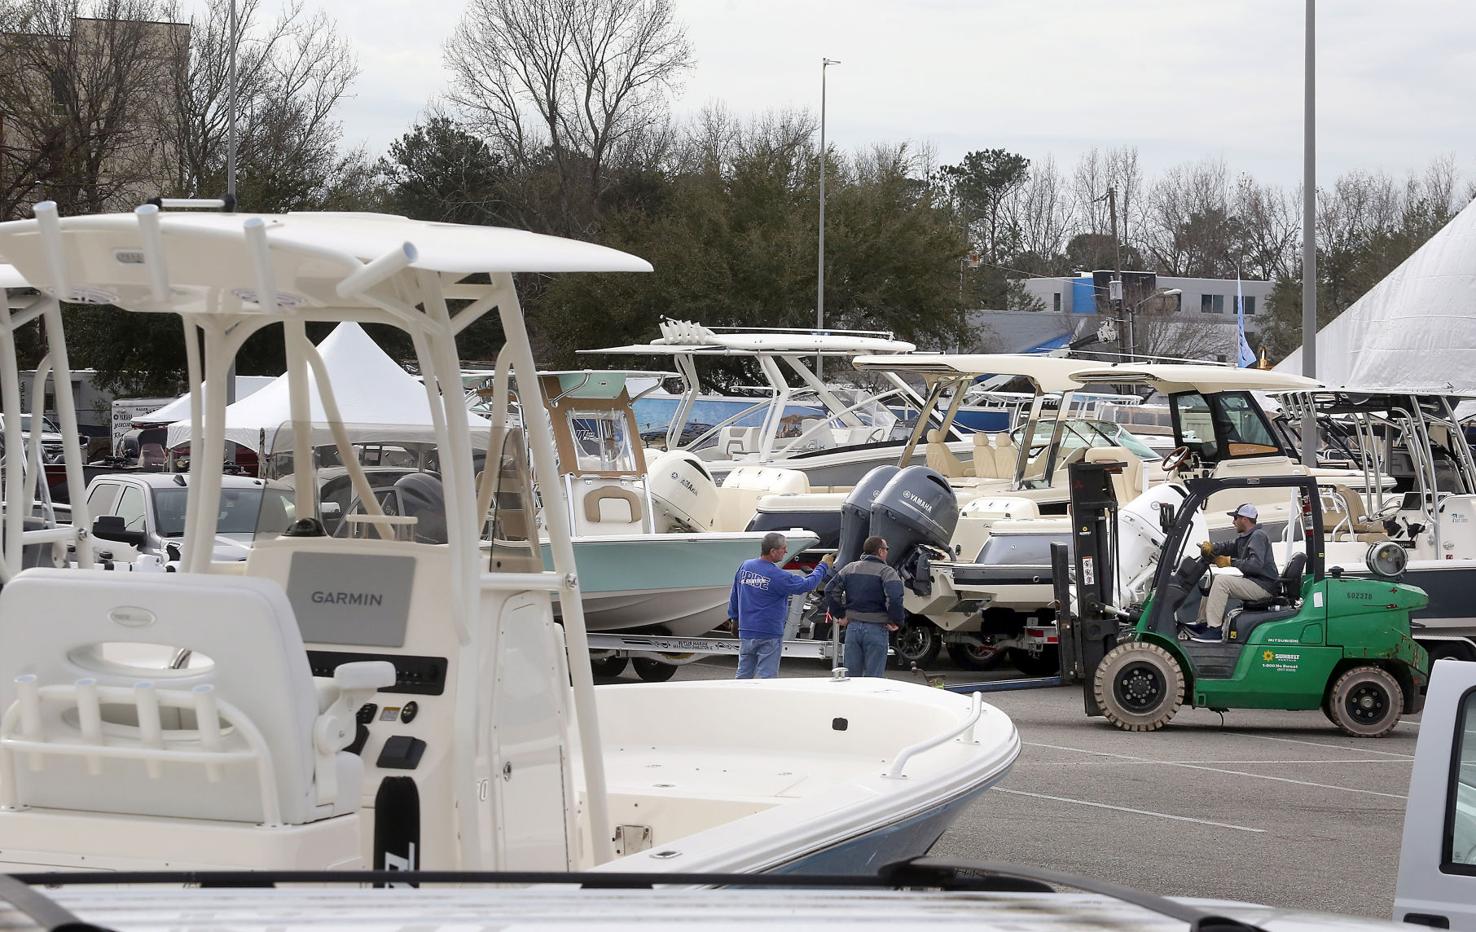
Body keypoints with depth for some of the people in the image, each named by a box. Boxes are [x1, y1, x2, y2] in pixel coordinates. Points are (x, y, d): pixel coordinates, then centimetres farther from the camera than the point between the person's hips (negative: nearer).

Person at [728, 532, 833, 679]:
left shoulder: (745, 567, 0)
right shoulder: (777, 576, -18)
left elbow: (734, 596, 12)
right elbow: (806, 584, -8)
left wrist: (734, 617, 25)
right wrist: (823, 566, 6)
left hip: (746, 632, 6)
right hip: (768, 635, -6)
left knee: (744, 674, 14)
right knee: (766, 676, 1)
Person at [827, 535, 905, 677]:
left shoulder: (849, 569, 10)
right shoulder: (886, 572, -8)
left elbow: (831, 591, 8)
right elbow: (894, 597, -23)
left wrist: (839, 615, 12)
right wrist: (897, 621, -11)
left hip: (853, 627, 5)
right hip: (876, 628, -5)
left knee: (851, 675, 11)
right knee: (873, 678, 0)